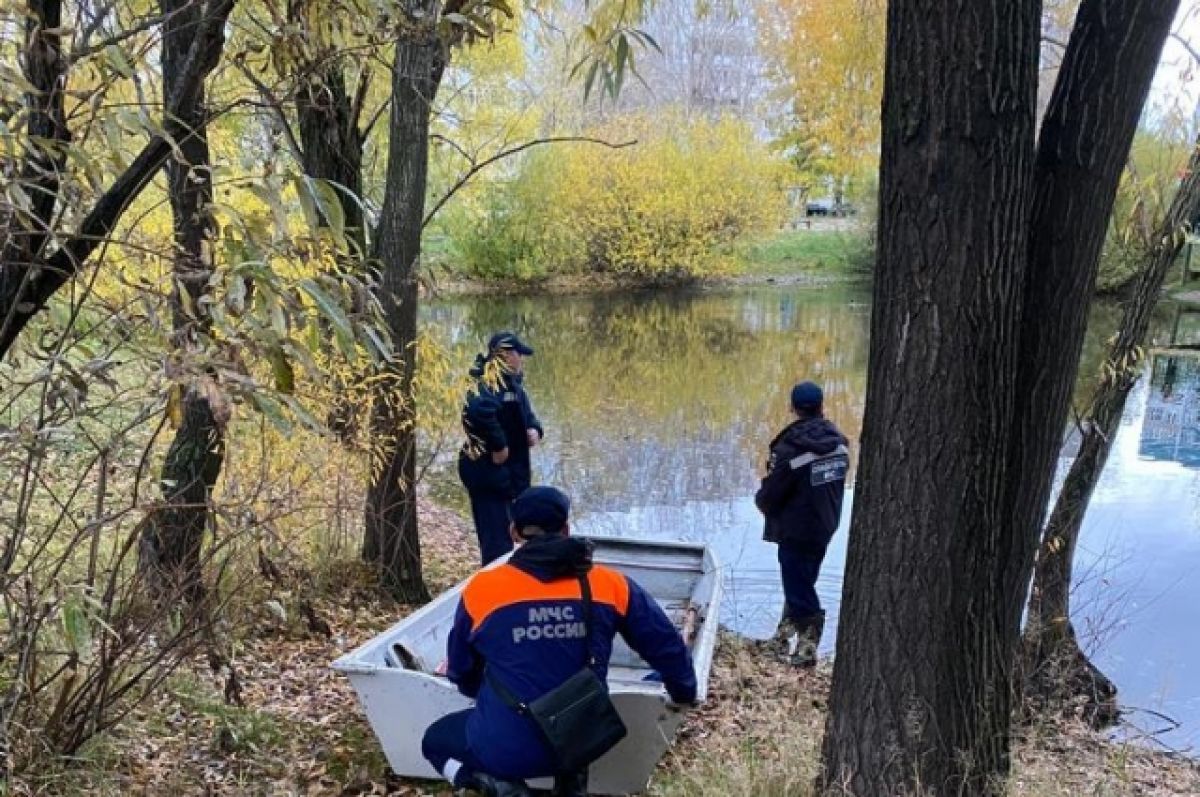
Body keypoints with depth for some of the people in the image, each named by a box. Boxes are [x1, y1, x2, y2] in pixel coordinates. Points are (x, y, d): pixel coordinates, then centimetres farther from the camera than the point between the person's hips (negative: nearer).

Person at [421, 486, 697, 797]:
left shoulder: (482, 589, -9)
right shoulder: (610, 585, -7)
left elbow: (460, 669, 8)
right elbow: (666, 645, 4)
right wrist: (684, 693, 24)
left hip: (508, 748, -3)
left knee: (435, 740, 27)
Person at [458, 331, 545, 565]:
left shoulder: (511, 382, 14)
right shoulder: (491, 382, -17)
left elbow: (526, 415, 24)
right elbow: (478, 411, -37)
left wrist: (534, 429, 1)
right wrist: (498, 445, -27)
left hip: (506, 472, 10)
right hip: (489, 471, -10)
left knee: (501, 537, 19)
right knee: (497, 540, -7)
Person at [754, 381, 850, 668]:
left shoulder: (789, 449, -24)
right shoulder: (839, 442, -3)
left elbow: (769, 495, -19)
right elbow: (836, 482, 6)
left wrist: (762, 501, 3)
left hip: (795, 531, -7)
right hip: (826, 525, 7)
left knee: (798, 587, 6)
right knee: (801, 582, 21)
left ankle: (807, 649, 12)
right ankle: (786, 636, 34)